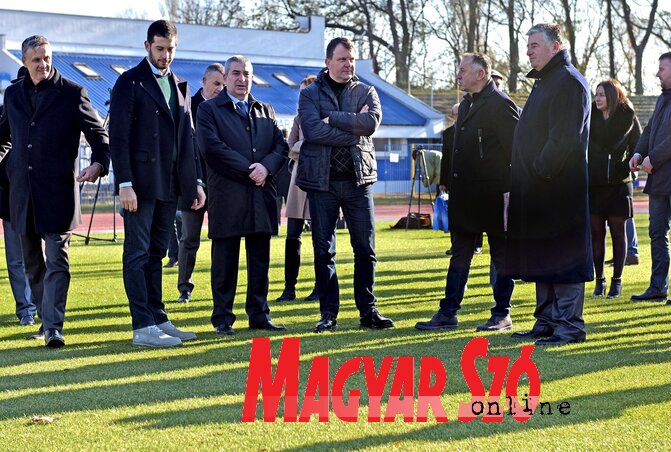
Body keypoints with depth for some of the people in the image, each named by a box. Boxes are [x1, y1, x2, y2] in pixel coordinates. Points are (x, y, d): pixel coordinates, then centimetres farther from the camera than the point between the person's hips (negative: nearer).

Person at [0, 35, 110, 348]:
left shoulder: (71, 93, -1)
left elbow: (98, 133, 0)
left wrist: (99, 162, -18)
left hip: (58, 192, -5)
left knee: (57, 262, -10)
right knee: (32, 263, 12)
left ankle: (53, 326, -13)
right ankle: (47, 318, 24)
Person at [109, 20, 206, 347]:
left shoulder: (179, 86, 17)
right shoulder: (130, 82, -3)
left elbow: (187, 138, 20)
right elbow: (118, 136, -9)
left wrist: (195, 180, 12)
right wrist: (124, 183, -17)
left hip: (169, 185, 6)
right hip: (140, 182, -6)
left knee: (156, 254, 11)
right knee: (137, 254, -4)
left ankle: (158, 320, 15)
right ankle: (143, 327, -6)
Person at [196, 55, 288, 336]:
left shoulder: (265, 111, 20)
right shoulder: (209, 110, 4)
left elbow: (281, 146, 10)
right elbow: (211, 147, -11)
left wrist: (266, 167, -10)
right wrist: (249, 171, -13)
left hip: (262, 197, 5)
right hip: (227, 198, -4)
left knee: (260, 260, 7)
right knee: (225, 262, -1)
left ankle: (259, 315, 13)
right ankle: (222, 318, 5)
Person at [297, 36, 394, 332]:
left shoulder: (366, 92, 9)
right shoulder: (310, 94, 5)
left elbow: (372, 122, -11)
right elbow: (313, 130, -13)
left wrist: (332, 117, -11)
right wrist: (354, 130, -12)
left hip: (358, 180, 1)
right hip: (322, 180, -1)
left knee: (365, 248, 2)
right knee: (323, 250, 2)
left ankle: (368, 311, 11)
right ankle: (328, 314, 9)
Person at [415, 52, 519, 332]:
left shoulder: (500, 104, -12)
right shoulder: (466, 104, 15)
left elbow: (515, 149, -15)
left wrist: (510, 190, -16)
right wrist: (453, 188, 15)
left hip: (493, 196, -9)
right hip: (465, 198, 9)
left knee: (501, 256, 4)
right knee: (459, 257, 9)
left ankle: (502, 315, 11)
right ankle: (448, 314, 12)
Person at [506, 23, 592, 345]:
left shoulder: (568, 82, -12)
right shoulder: (544, 82, 20)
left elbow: (564, 138, -20)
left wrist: (539, 171, -19)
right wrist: (526, 174, 14)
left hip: (559, 187, -10)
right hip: (538, 187, 10)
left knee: (562, 256, -6)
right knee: (542, 258, 13)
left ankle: (570, 325, -2)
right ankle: (547, 321, 21)